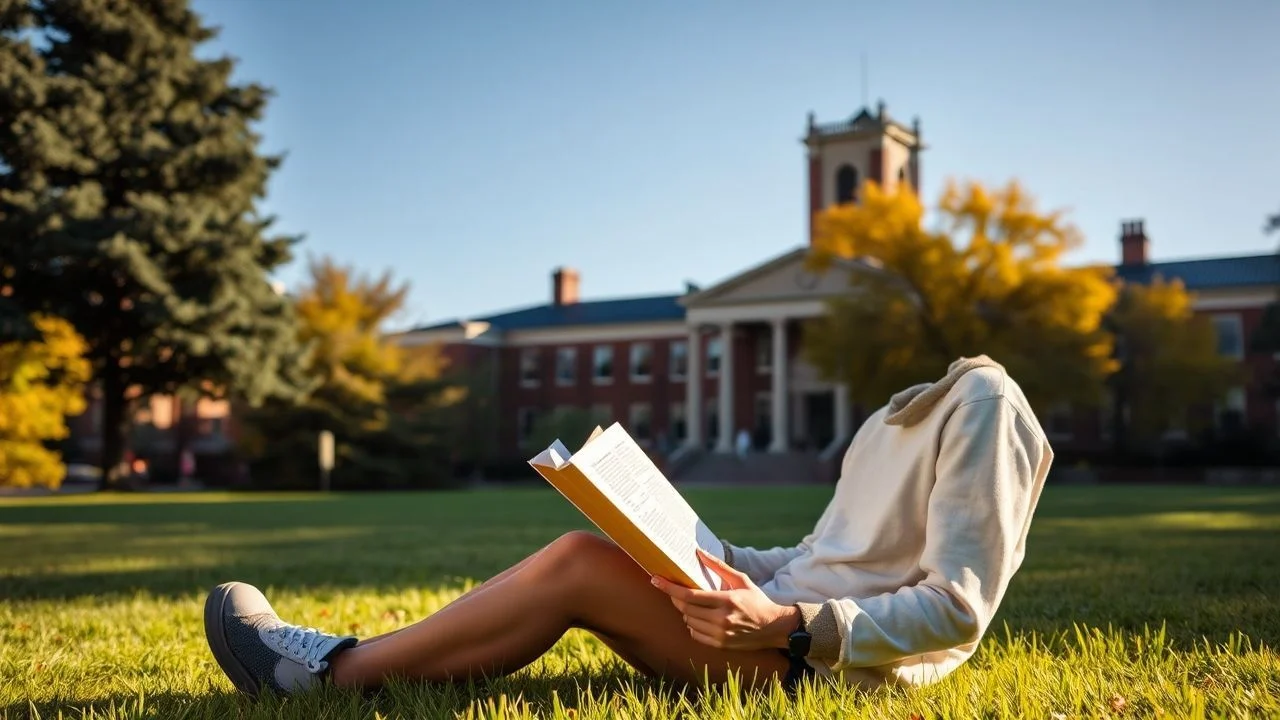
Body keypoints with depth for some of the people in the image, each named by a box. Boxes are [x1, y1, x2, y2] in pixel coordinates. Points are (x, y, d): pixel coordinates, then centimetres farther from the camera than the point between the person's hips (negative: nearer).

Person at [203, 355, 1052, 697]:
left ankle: (338, 669, -2)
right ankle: (352, 661, 2)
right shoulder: (910, 409, 17)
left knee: (579, 563, -15)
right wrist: (702, 559, 7)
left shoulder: (983, 398, -13)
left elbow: (958, 610, -19)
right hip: (792, 612, 9)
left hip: (824, 661, -9)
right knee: (582, 558, 0)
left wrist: (782, 624, -29)